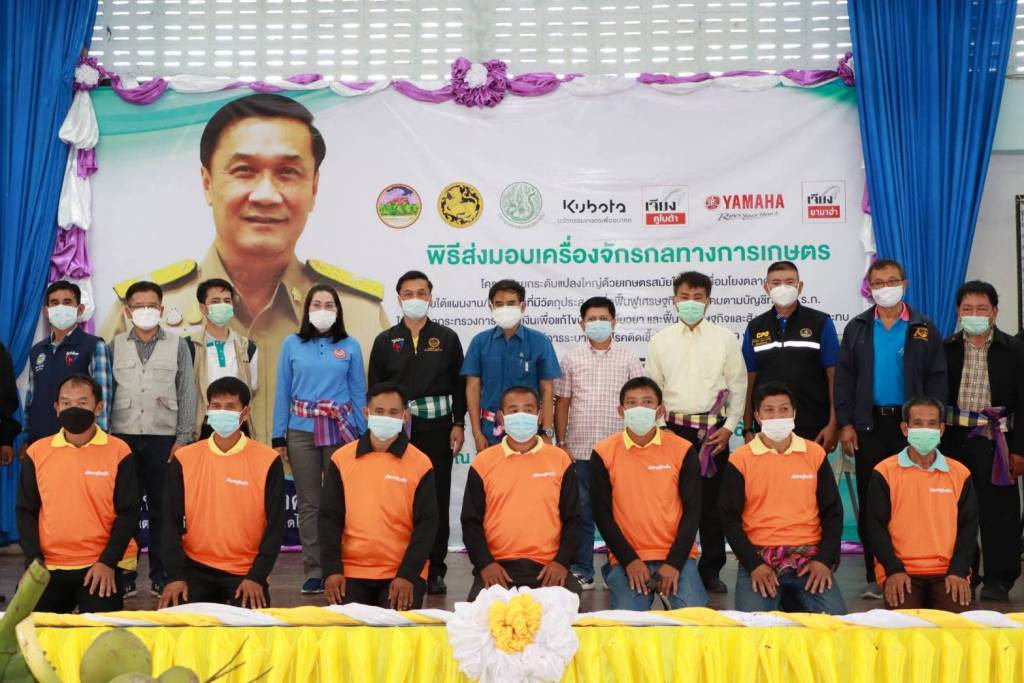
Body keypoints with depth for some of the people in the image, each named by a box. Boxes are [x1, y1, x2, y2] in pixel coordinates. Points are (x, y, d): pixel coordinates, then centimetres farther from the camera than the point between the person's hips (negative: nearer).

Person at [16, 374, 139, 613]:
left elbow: (129, 512, -4)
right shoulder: (37, 452, 5)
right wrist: (33, 560, -5)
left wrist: (108, 561, -12)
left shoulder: (118, 452, -3)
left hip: (100, 567, -2)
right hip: (48, 567, 3)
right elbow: (25, 511, 7)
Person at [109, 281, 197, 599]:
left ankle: (161, 576, 10)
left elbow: (187, 394, 4)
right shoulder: (116, 345, 8)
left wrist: (183, 438, -3)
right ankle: (124, 575, 9)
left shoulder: (178, 345, 5)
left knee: (162, 509, 3)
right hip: (124, 437, 1)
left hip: (164, 437, -1)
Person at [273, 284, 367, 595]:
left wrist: (363, 437, 3)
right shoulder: (292, 345, 5)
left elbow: (359, 393, 6)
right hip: (302, 431, 1)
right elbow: (282, 392, 6)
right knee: (309, 503, 5)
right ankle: (313, 571, 11)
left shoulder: (350, 346, 5)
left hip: (340, 430, 0)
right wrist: (279, 437, 2)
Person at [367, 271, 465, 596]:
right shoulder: (385, 341, 7)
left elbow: (459, 385, 5)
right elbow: (374, 388, 8)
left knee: (437, 499, 2)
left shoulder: (447, 338, 6)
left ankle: (434, 570, 9)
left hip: (437, 428, 0)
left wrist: (458, 424, -1)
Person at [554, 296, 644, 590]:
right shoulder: (572, 359, 8)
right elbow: (561, 403, 8)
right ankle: (581, 571, 12)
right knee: (581, 511, 4)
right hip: (580, 450, 1)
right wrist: (561, 443, 2)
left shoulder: (628, 358, 6)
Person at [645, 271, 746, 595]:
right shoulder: (660, 340, 7)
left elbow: (738, 388, 5)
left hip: (713, 430, 0)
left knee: (712, 503, 3)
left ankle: (710, 570, 12)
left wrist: (728, 427, -3)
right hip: (673, 428, 1)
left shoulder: (725, 339, 5)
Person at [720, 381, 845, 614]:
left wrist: (824, 560, -5)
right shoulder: (740, 460, 1)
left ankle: (791, 599, 12)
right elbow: (730, 518, 0)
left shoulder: (815, 454, 7)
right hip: (758, 557, -1)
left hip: (809, 556, 2)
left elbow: (832, 512, 8)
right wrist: (754, 565, -11)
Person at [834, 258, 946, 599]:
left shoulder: (924, 329, 5)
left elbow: (937, 379, 3)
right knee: (870, 501, 3)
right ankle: (874, 575, 10)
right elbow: (844, 378, 5)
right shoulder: (857, 328, 7)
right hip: (869, 424, 1)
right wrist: (845, 424, -3)